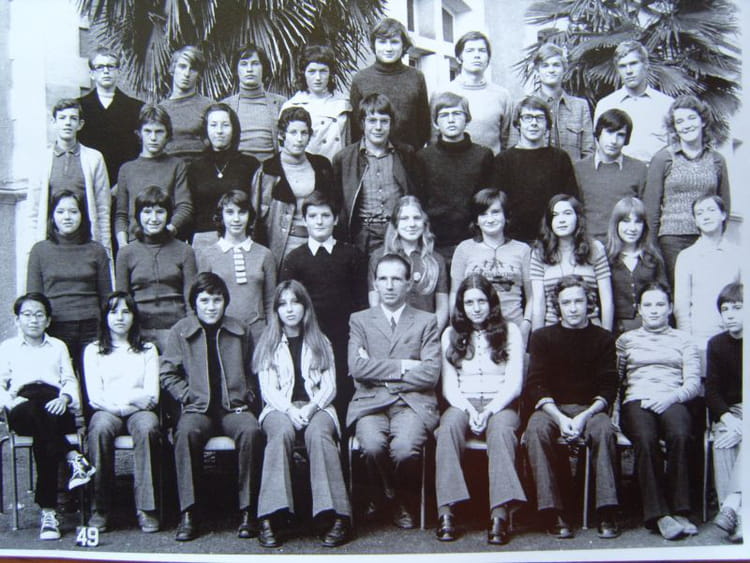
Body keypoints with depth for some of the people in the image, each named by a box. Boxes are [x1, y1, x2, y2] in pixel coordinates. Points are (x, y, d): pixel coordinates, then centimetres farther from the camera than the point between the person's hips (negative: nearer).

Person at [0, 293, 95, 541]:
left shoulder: (58, 346, 28)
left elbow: (70, 381, 16)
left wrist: (64, 397, -6)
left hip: (56, 410, 1)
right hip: (22, 412, 0)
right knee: (35, 411, -40)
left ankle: (48, 511, -38)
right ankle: (73, 458, -42)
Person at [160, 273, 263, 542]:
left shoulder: (240, 332, 13)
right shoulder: (181, 331, 9)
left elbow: (252, 373, 19)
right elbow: (168, 374, 8)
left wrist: (247, 397, 3)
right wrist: (189, 396, -4)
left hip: (235, 407, 1)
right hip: (198, 408, 0)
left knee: (251, 431, -33)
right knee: (186, 432, -35)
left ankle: (248, 511, -24)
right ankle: (188, 513, -28)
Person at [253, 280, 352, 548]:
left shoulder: (320, 343, 19)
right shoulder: (268, 344, 17)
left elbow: (329, 387, 10)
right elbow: (267, 389, 6)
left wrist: (311, 408, -11)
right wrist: (290, 410, -14)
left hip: (316, 407, 0)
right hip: (279, 408, 0)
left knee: (318, 433, -35)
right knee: (282, 432, -36)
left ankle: (338, 517, -39)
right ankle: (268, 518, -39)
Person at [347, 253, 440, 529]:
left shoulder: (426, 321, 12)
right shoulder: (359, 320, 14)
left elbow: (431, 373, -1)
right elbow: (357, 367, -2)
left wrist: (379, 373, -2)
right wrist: (402, 366, -6)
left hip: (412, 403, 0)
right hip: (371, 403, 1)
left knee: (405, 449, -31)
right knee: (373, 446, -31)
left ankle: (403, 501, 4)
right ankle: (387, 498, 2)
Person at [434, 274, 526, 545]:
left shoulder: (510, 331, 8)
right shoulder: (451, 334, 13)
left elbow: (514, 383, 1)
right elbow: (449, 386, 7)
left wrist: (489, 411, -14)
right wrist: (469, 410, -12)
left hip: (501, 405, -1)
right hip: (462, 404, 1)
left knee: (501, 429, -36)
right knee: (449, 426, -33)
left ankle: (499, 514, -42)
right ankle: (446, 512, -38)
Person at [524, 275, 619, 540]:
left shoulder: (603, 338, 9)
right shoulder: (543, 337, 9)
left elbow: (608, 388, 1)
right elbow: (536, 386, -1)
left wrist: (584, 416, -18)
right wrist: (560, 418, -18)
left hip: (589, 408, 0)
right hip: (551, 408, 0)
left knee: (603, 428, -33)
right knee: (536, 429, -32)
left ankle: (607, 513, -28)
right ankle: (553, 513, -31)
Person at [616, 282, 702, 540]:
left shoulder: (683, 339, 22)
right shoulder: (626, 339, 23)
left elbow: (693, 383, 11)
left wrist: (669, 397, -9)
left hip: (672, 401, 0)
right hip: (636, 402, 0)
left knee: (679, 435, -36)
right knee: (645, 439, -35)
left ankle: (679, 510, -30)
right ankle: (659, 514, -33)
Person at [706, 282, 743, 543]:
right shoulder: (717, 344, 7)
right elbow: (712, 390, 2)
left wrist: (742, 427, -22)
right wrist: (727, 418, -17)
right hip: (729, 410, 3)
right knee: (723, 438, -29)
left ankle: (732, 504, -43)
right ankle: (736, 517, -33)